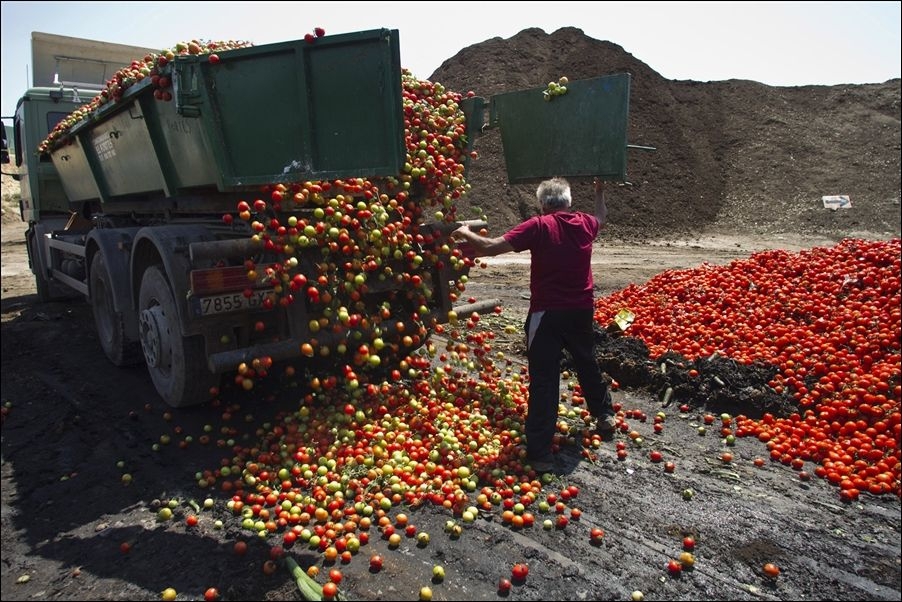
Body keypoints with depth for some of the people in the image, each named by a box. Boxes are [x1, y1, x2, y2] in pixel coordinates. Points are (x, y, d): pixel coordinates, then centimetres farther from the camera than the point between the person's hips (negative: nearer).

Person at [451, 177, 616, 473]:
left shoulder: (539, 226, -11)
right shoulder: (585, 224, 5)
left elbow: (491, 247, -17)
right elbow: (601, 217, 31)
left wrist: (466, 234, -1)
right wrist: (599, 191, 48)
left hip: (547, 313, -5)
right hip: (582, 311, 5)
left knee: (544, 381, -3)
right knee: (587, 364, 27)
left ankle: (540, 453, -3)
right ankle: (604, 415, 46)